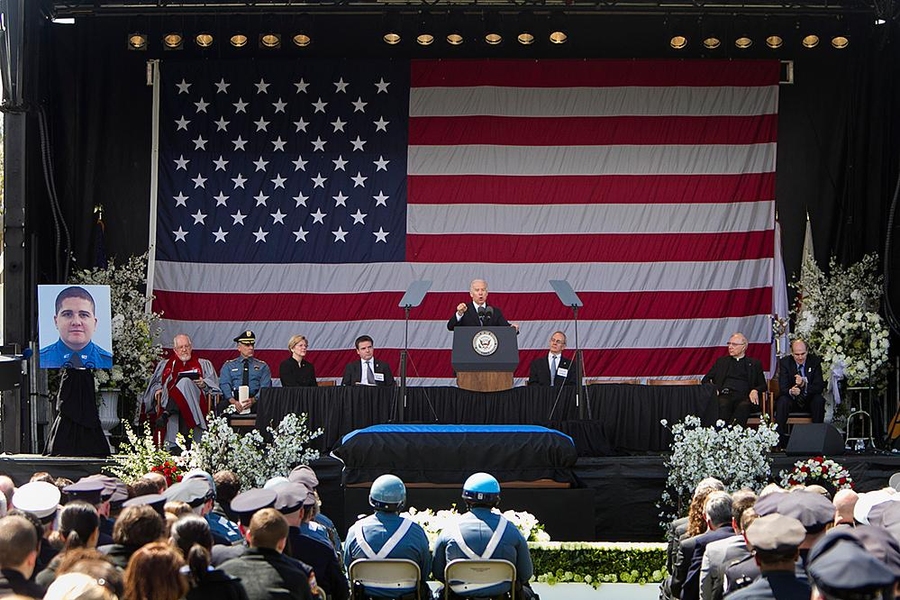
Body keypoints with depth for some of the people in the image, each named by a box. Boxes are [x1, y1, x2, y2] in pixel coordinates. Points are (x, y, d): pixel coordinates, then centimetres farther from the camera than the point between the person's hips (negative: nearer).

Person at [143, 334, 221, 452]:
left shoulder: (203, 364, 27)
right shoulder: (165, 365, 33)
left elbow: (213, 384, 16)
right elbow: (155, 384, 27)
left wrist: (203, 384, -7)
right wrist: (158, 390, 2)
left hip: (197, 400, -2)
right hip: (169, 399, 2)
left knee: (185, 381, -38)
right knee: (173, 417, -38)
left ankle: (167, 413, -51)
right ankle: (172, 447, -53)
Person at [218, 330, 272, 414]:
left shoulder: (262, 366, 16)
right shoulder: (228, 366, 17)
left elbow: (265, 387, 3)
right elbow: (225, 385, 2)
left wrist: (253, 400, -19)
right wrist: (233, 401, -19)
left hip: (256, 400, 0)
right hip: (234, 399, 0)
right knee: (222, 406, -34)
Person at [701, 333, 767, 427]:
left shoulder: (754, 364, 22)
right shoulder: (721, 361, 26)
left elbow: (763, 385, 17)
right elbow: (705, 380, 23)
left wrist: (755, 391, -7)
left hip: (743, 397, -1)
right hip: (724, 395, 1)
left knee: (744, 406, -37)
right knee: (722, 405, -35)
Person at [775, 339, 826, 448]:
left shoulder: (815, 361, -7)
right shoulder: (784, 362, -6)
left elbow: (820, 387, -15)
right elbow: (782, 387, -14)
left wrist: (804, 384, -35)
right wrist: (790, 391, -40)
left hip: (809, 400, 0)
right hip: (791, 400, 0)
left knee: (819, 400, -31)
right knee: (782, 401, -31)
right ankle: (779, 439, -31)